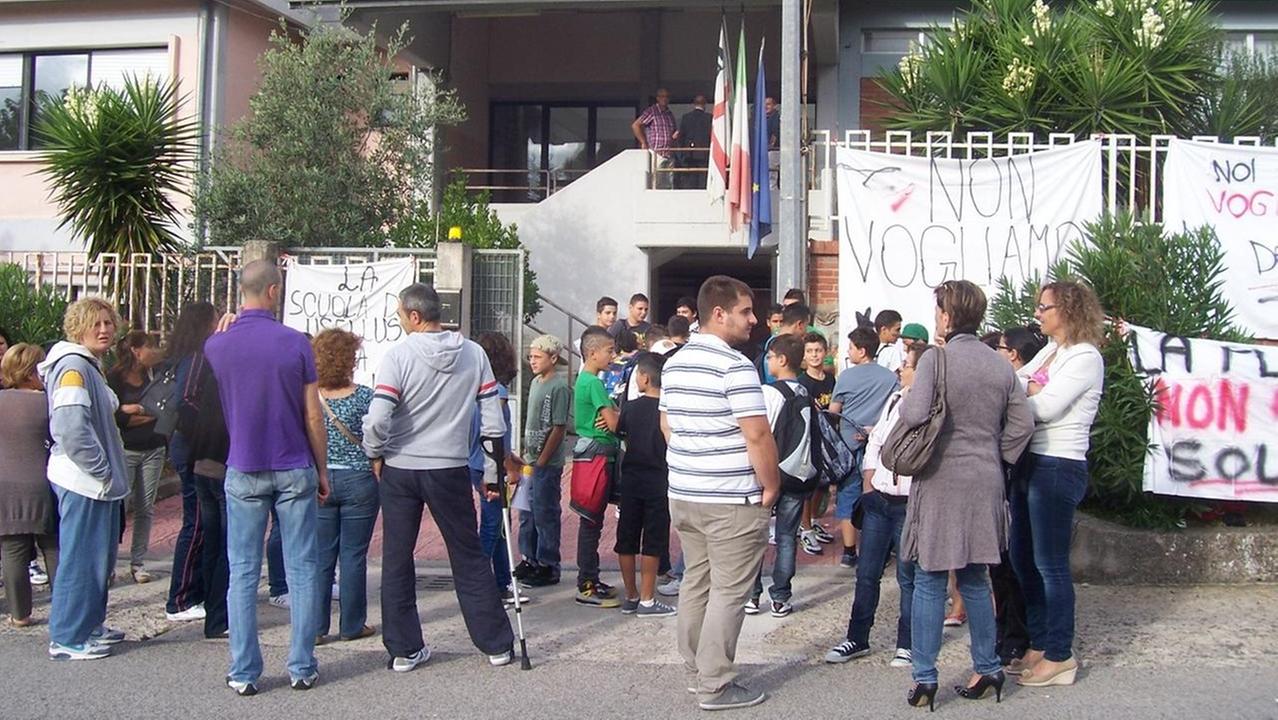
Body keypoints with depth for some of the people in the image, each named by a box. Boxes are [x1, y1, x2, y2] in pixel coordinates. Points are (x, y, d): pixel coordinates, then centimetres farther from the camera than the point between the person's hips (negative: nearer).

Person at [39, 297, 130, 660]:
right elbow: (71, 429, -25)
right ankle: (67, 638, 5)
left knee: (100, 556, 17)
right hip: (83, 480, -10)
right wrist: (101, 470, -18)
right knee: (80, 558, -4)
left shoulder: (90, 366, 18)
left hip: (99, 482, 10)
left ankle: (90, 625, 28)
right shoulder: (73, 367, -15)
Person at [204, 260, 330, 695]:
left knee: (243, 573, 7)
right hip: (294, 470, -1)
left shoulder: (216, 346, -2)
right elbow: (313, 417, -5)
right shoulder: (296, 344, -8)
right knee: (301, 570, 7)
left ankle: (244, 672, 10)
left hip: (243, 472, 1)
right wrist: (322, 469, 7)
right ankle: (302, 668, 12)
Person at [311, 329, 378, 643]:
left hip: (319, 481, 2)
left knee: (320, 556, 8)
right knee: (354, 555, 6)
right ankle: (352, 625, 13)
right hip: (359, 481, -2)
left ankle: (316, 626, 10)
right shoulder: (363, 396, -10)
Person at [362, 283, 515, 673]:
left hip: (399, 469, -2)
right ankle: (496, 644, 16)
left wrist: (375, 455, 2)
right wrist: (494, 470, 11)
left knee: (397, 560, 10)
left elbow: (377, 419, -17)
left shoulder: (398, 355, -10)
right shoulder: (474, 354, -1)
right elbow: (493, 418, 1)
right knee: (469, 557, 11)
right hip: (451, 470, 2)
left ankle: (404, 648, 14)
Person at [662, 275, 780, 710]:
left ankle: (697, 664, 28)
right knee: (728, 591, 0)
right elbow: (757, 434, -20)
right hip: (732, 499, -8)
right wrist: (771, 485, -8)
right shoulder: (735, 366, -17)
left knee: (695, 581, 17)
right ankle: (716, 686, 4)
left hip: (683, 493, 8)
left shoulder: (674, 363, 9)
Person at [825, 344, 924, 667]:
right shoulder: (895, 400, 11)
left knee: (908, 577, 6)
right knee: (866, 573, 12)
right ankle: (857, 639, 22)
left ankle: (906, 645, 19)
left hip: (909, 504, -7)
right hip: (878, 499, 7)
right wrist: (868, 484, 11)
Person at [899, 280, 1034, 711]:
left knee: (929, 581, 2)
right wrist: (996, 459, 15)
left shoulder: (936, 358, -12)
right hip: (985, 483, 5)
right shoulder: (1001, 365, 6)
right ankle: (988, 670, 22)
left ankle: (924, 678, 4)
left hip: (941, 481, -5)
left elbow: (915, 414, -22)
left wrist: (903, 401, -1)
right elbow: (1022, 424, 6)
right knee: (975, 579, 17)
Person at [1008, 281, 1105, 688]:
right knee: (1023, 561, 13)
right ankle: (1038, 646, 24)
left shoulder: (1085, 357, -11)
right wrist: (1027, 388, -12)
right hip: (1030, 464, 9)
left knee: (1050, 564, -3)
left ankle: (1060, 656, 8)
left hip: (1058, 468, -9)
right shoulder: (1049, 351, 16)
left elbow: (1045, 407, -19)